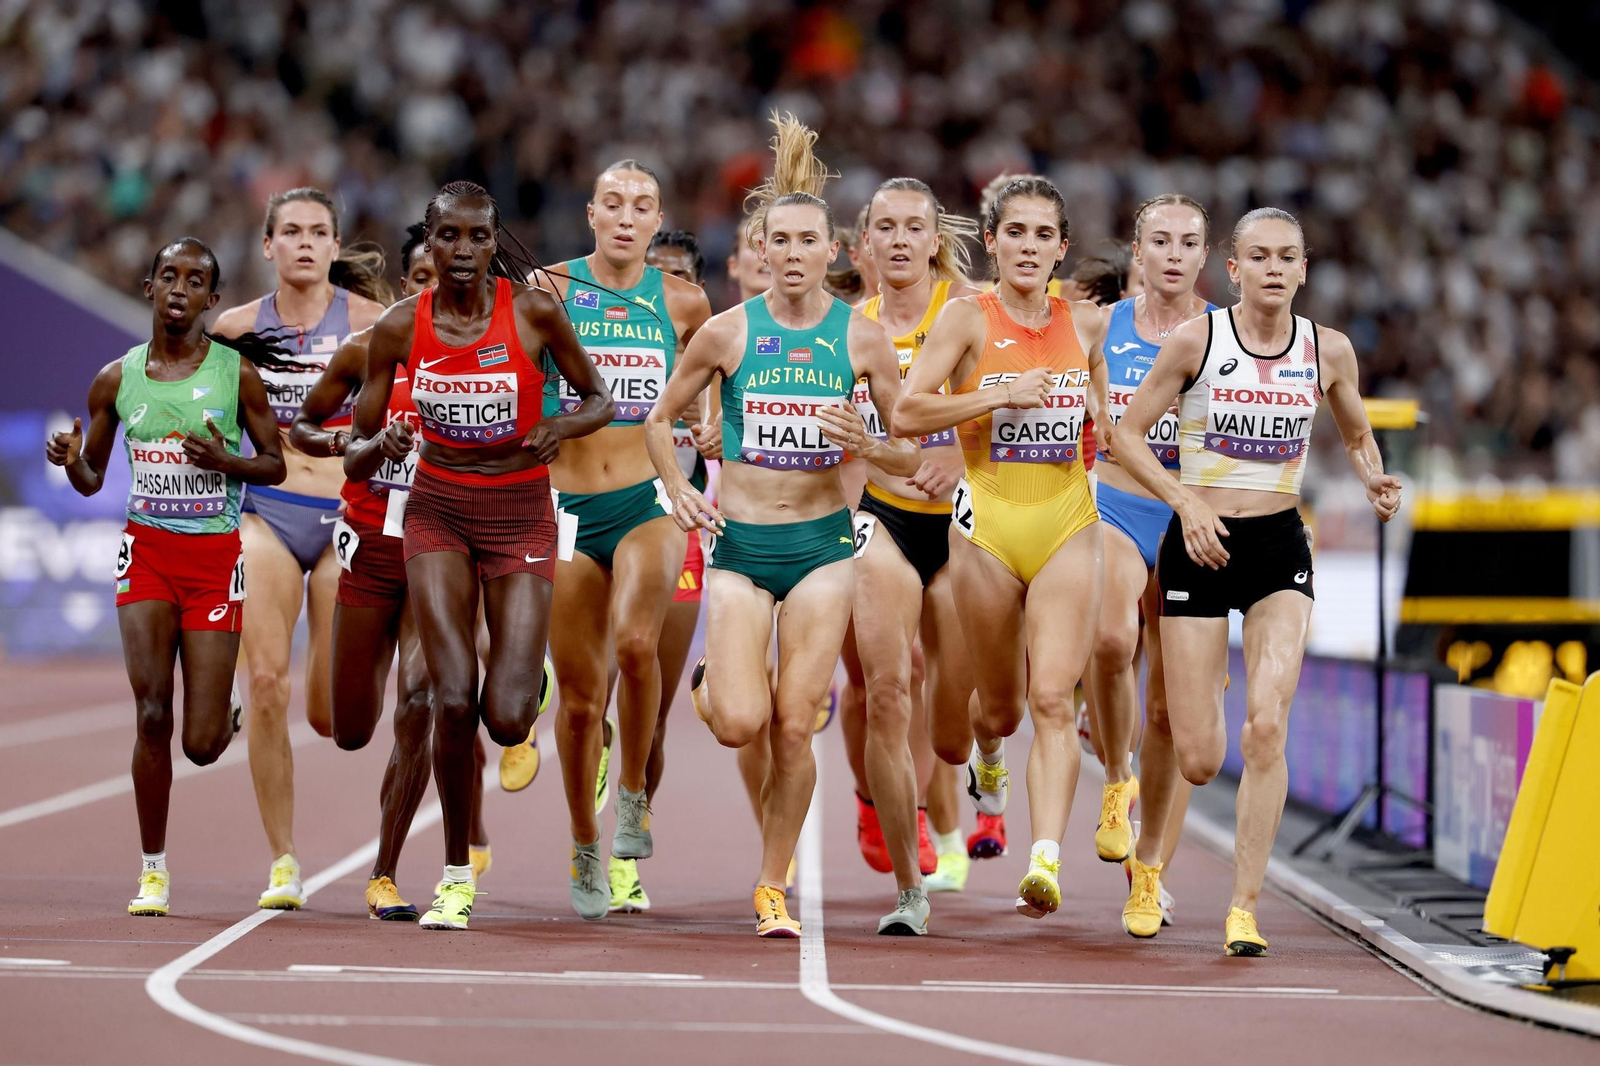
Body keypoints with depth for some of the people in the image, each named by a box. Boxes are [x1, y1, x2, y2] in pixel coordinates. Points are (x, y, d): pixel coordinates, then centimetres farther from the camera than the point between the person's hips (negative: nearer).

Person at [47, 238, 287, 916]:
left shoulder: (237, 373, -3)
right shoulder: (116, 380, 3)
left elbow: (276, 466, 3)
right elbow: (91, 481, 12)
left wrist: (224, 461, -17)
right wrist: (70, 461, -11)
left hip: (216, 558, -1)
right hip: (146, 551, 1)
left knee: (201, 745, -4)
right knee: (151, 716, -12)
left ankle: (224, 712, 36)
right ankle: (153, 871, 2)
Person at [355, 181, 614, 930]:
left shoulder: (535, 312, -10)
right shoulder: (401, 327, -6)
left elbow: (598, 400, 1)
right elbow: (363, 429, 4)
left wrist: (563, 427, -21)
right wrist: (372, 446, -19)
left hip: (520, 512, -1)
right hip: (438, 510, 1)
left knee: (507, 720, -9)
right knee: (453, 699, -13)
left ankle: (525, 678, 32)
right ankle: (456, 878, 4)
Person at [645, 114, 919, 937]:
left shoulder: (861, 338, -1)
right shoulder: (727, 333, -3)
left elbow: (910, 458, 5)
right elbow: (660, 419, 11)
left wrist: (865, 444, -16)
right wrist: (677, 489, -5)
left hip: (821, 543, 0)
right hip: (739, 541, 0)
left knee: (795, 727, -3)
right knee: (740, 725, -12)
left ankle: (772, 886, 12)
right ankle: (719, 683, 26)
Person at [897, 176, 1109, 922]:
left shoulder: (1086, 324, 8)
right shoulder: (968, 317, -4)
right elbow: (905, 413, -13)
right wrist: (997, 394, -19)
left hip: (1067, 524, 1)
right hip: (988, 522, -1)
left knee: (1052, 698, -14)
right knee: (1001, 706, 12)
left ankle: (1045, 859, -23)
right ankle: (987, 752, 49)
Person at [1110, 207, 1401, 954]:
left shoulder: (1329, 351, 1)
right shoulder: (1195, 340, -7)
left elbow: (1357, 437, 17)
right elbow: (1127, 435, -1)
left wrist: (1373, 481, -4)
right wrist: (1185, 501, -15)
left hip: (1281, 550, 2)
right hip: (1199, 548, -2)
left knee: (1266, 729, -17)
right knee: (1197, 758, -1)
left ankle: (1244, 910, -8)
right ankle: (1147, 863, 32)